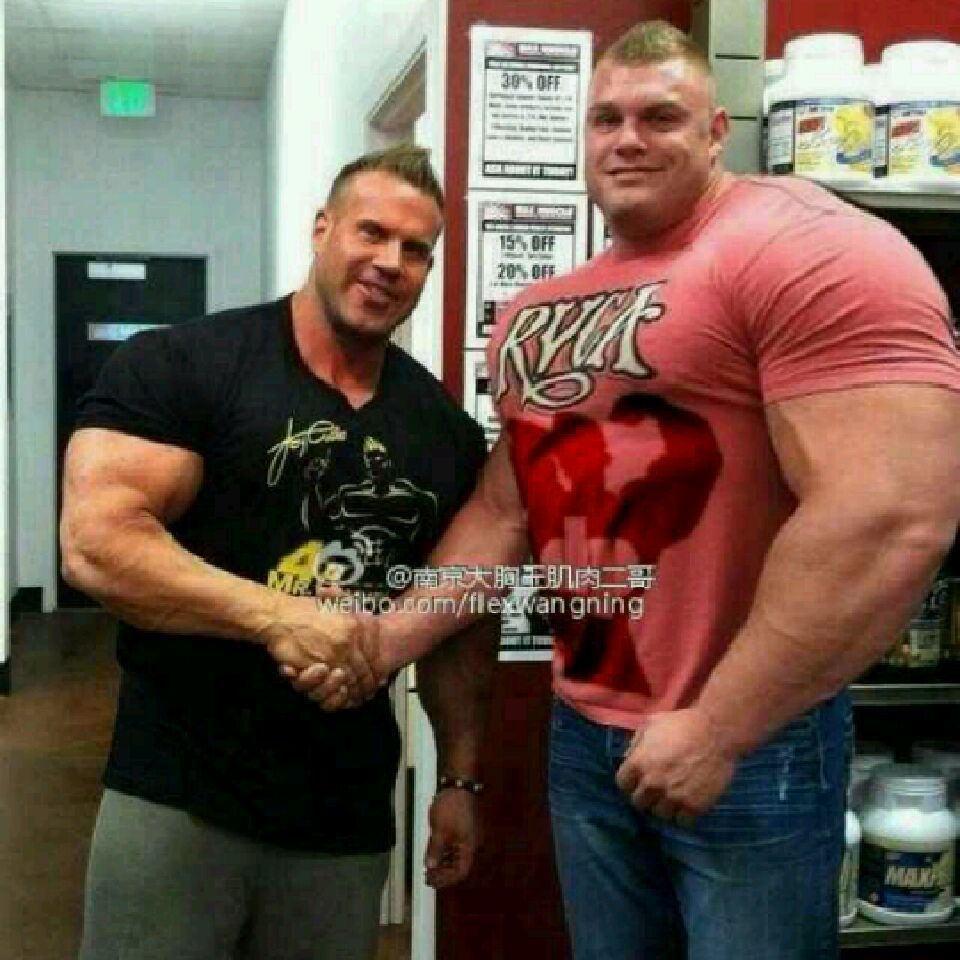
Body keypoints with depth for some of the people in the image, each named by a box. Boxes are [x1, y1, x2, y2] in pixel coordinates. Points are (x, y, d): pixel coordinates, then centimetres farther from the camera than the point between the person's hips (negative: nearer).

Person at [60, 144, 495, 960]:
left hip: (349, 818, 4)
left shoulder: (448, 431, 7)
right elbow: (95, 543, -17)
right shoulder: (178, 366, -8)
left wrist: (459, 778, 11)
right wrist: (276, 616, -26)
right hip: (176, 795, -4)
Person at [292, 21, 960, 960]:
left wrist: (717, 728, -20)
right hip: (583, 734, 7)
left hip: (752, 748, -7)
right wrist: (386, 641, 2)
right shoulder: (537, 312, 10)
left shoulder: (807, 250, -16)